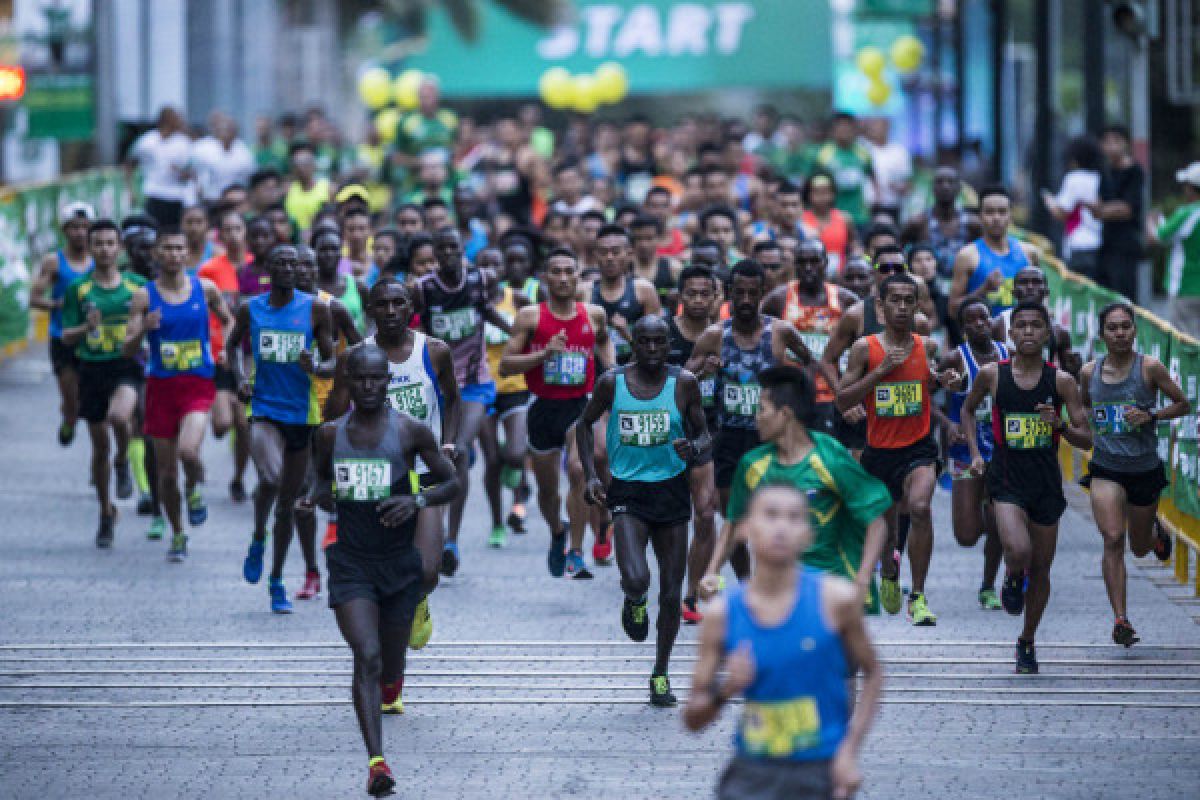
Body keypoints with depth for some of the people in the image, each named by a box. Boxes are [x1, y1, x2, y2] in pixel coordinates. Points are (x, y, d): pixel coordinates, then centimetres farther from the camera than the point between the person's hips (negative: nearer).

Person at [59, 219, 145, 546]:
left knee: (119, 416, -33)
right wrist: (86, 327, -20)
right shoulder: (78, 289, 1)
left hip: (127, 366, -1)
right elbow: (66, 337, 0)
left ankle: (122, 463, 0)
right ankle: (106, 513, 25)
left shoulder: (137, 285, 3)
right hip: (92, 369, 1)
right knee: (100, 447, 7)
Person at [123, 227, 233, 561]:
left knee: (188, 450, -27)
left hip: (198, 385, -1)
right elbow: (127, 350, -5)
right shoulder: (144, 296, -2)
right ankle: (177, 534, 26)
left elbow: (228, 321, 21)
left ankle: (194, 489, 8)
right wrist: (143, 329, -24)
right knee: (166, 473, 5)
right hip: (161, 385, 1)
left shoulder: (205, 289, 2)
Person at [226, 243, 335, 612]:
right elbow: (233, 345, 20)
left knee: (288, 502, 9)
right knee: (270, 479, -28)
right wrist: (240, 378, 2)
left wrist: (315, 367, -19)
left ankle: (276, 581, 24)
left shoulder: (315, 309, 0)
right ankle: (258, 540, 2)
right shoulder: (251, 309, 2)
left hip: (301, 412, 1)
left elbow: (332, 363, 4)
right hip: (264, 410, -1)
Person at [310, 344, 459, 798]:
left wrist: (418, 500, -17)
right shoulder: (331, 434, 3)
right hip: (351, 563, 0)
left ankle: (390, 691, 55)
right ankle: (376, 761, -26)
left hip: (400, 564, 0)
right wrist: (320, 496, -1)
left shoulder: (411, 432, -5)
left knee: (390, 663, 14)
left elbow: (451, 483, 2)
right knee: (366, 657, -18)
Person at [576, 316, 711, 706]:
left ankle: (660, 674, 24)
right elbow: (585, 424, 12)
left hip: (671, 491, 2)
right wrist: (591, 475, 1)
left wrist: (694, 447, -21)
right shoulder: (612, 382, -4)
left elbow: (704, 436, 4)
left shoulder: (683, 382, -4)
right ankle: (634, 602, 16)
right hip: (628, 491, -1)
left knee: (672, 594, 5)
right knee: (636, 580, -23)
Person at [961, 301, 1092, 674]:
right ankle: (1013, 579, 11)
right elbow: (968, 409, 16)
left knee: (1041, 569, 10)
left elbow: (1086, 440, -3)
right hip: (1006, 479, -2)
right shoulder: (992, 375, -4)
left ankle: (1027, 643, 31)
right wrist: (975, 453, 5)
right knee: (1018, 551, -26)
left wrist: (1060, 425, -22)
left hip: (1046, 482, 2)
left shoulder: (1061, 381, -5)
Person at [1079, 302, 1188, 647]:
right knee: (1113, 540, -18)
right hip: (1106, 471, 1)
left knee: (1139, 547, 16)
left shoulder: (1149, 367, -9)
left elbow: (1183, 404, -2)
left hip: (1145, 469, -1)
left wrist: (1151, 416, -17)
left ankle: (1155, 532, 54)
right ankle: (1120, 620, -17)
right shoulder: (1089, 372, -1)